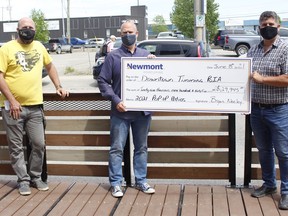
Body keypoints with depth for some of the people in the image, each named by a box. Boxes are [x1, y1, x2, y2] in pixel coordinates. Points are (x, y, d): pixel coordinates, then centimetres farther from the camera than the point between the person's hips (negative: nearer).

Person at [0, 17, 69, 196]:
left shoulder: (39, 47, 10)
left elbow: (50, 66, 25)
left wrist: (58, 86, 16)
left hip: (35, 106, 4)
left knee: (39, 144, 7)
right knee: (16, 147, 5)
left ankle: (36, 177, 24)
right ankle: (23, 180, 17)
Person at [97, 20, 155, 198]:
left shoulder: (146, 55, 10)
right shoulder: (113, 56, 1)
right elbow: (103, 81, -2)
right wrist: (115, 100, -13)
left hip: (142, 110, 3)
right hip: (121, 111, -3)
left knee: (141, 148, 12)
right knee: (117, 148, 1)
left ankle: (141, 181, 23)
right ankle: (116, 183, 11)